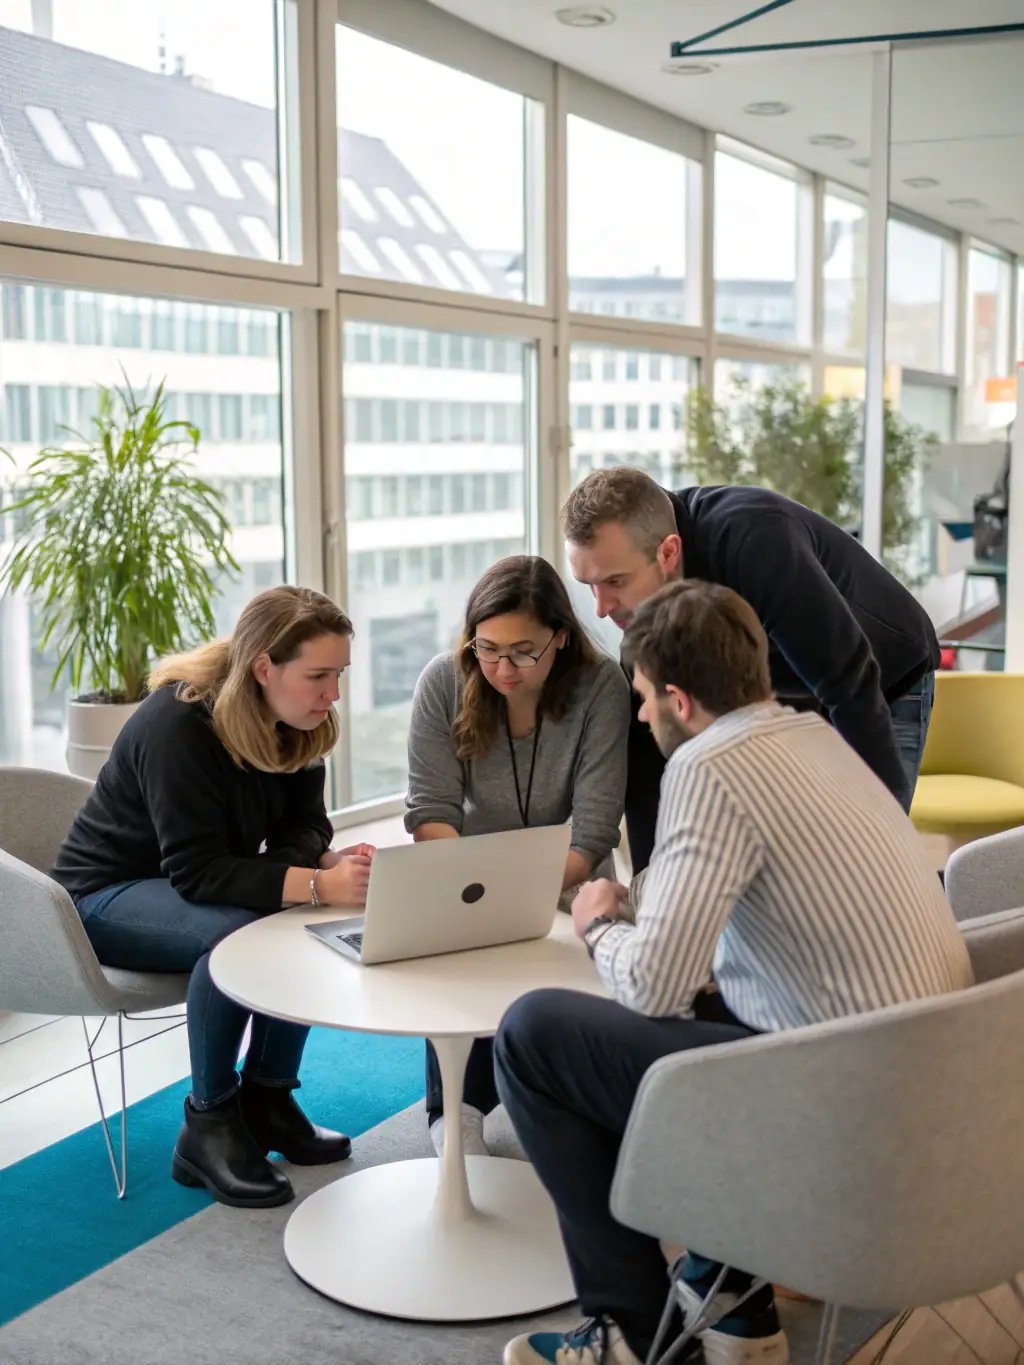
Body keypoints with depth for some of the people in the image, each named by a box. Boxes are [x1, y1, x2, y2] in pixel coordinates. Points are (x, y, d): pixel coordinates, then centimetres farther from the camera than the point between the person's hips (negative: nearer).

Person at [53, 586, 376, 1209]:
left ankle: (267, 1098, -4)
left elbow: (300, 830, -4)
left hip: (195, 884, 7)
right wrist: (319, 885, -44)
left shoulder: (297, 725, -7)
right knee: (237, 935, -35)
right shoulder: (178, 725, -29)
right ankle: (208, 1129, -17)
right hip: (108, 894, -7)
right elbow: (196, 871, -34)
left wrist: (332, 863, -28)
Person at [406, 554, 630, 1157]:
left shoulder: (601, 687, -21)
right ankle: (458, 1107, -13)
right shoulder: (444, 682, -14)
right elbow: (430, 810, -15)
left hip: (563, 875, -1)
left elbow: (593, 833, -22)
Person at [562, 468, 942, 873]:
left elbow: (851, 686, -35)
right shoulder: (642, 593, -17)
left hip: (887, 687, -5)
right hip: (788, 696, 6)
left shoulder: (753, 542, -39)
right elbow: (650, 734, -12)